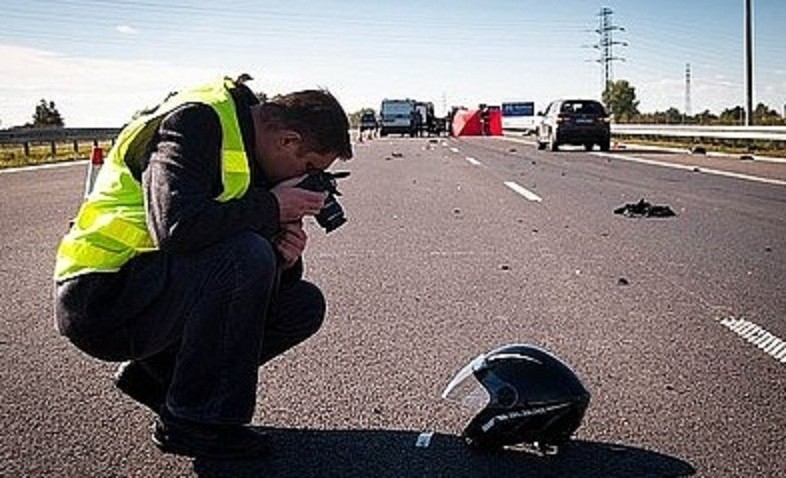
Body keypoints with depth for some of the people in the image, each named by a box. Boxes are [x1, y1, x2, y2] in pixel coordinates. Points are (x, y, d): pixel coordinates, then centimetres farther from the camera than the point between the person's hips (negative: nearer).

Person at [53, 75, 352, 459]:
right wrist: (271, 208, -21)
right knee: (246, 255, -30)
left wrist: (286, 258, -11)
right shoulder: (194, 121, -17)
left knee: (304, 305, 1)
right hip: (99, 299, -9)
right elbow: (177, 227, -34)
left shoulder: (255, 154, 9)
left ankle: (157, 375, 9)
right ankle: (194, 421, -14)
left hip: (149, 294, 9)